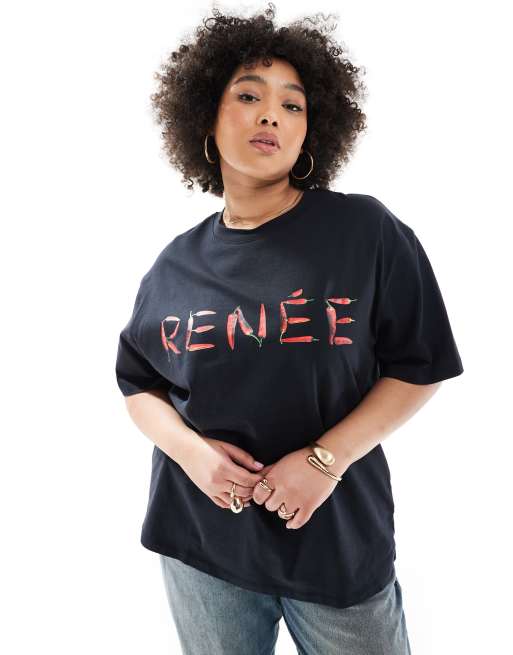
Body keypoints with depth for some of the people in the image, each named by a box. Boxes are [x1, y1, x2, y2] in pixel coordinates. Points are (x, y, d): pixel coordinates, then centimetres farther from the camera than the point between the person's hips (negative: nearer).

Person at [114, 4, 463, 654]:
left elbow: (419, 367, -6)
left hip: (337, 534, -2)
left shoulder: (368, 232, -8)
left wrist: (327, 458, -16)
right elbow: (138, 383, 8)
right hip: (200, 535, 3)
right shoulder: (176, 264, 0)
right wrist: (189, 449, -11)